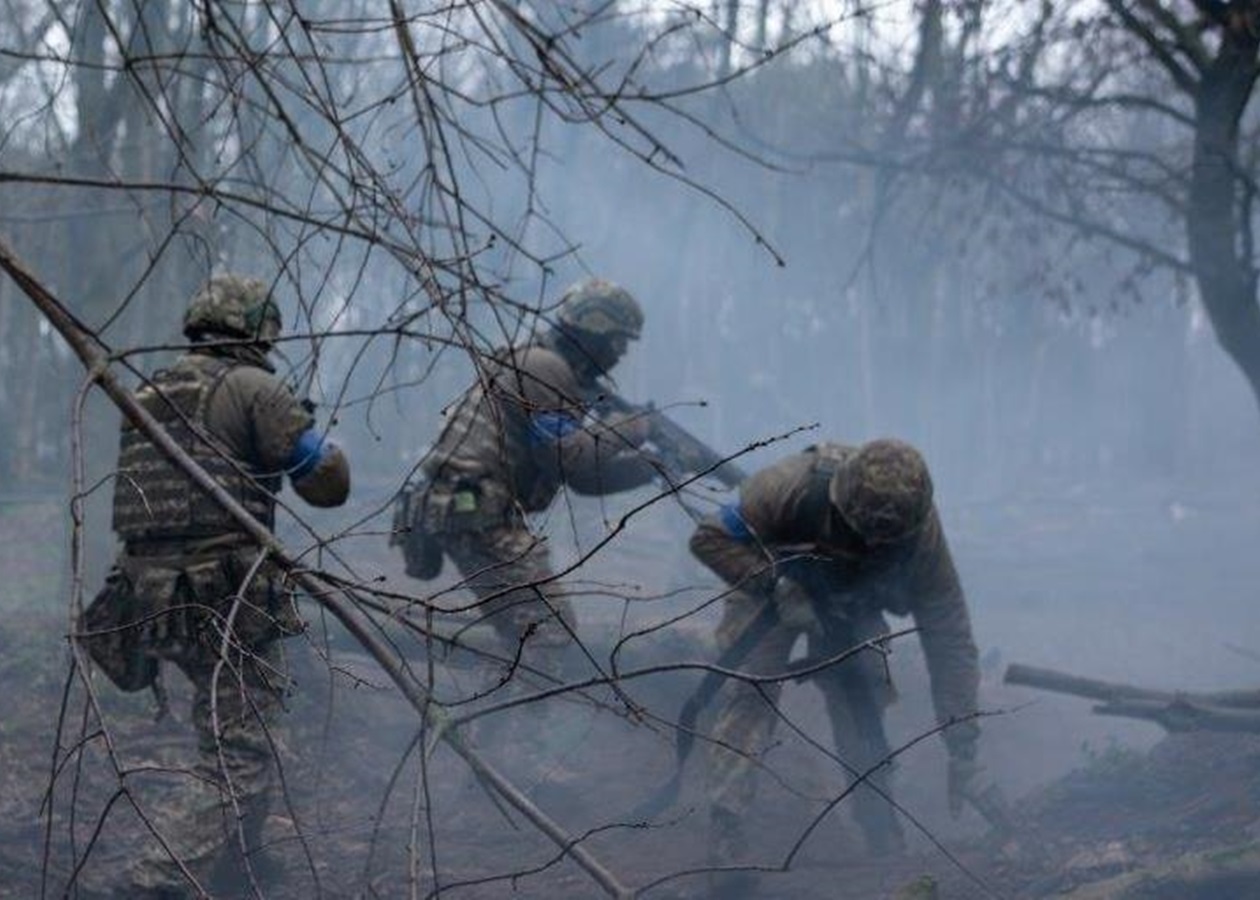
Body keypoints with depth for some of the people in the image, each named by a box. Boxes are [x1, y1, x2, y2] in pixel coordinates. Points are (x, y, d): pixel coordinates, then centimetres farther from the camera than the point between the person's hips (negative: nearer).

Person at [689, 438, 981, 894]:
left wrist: (962, 744, -27)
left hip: (850, 608, 2)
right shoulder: (794, 486, -41)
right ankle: (724, 840, -22)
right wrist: (779, 588, -38)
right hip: (770, 588, -2)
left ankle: (888, 849, 4)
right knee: (749, 695, -19)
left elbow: (949, 635, -26)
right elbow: (709, 538, -29)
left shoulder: (919, 528, -33)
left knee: (863, 708, -8)